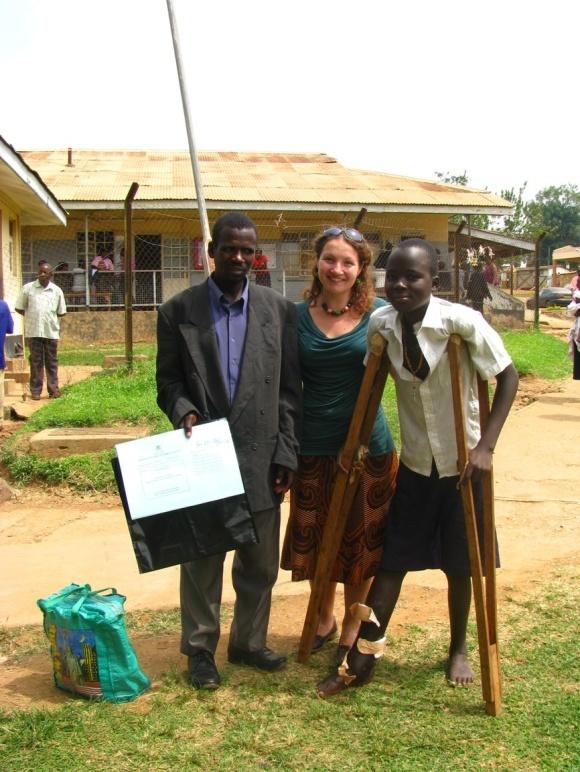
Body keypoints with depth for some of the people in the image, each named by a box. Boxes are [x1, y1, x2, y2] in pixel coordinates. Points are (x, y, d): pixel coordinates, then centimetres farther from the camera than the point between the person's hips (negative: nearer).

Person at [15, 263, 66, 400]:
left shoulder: (57, 291, 5)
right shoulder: (27, 288, 1)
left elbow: (61, 312, 12)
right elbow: (19, 308, 6)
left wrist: (50, 317, 5)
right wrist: (31, 316, 2)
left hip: (51, 331, 1)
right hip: (33, 331, -1)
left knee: (52, 361, 6)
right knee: (35, 361, 4)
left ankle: (53, 389, 11)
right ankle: (35, 390, 10)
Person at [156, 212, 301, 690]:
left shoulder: (280, 310, 3)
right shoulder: (178, 310, 2)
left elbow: (289, 389, 3)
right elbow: (168, 381, 6)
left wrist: (286, 453, -1)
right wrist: (184, 412, -15)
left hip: (261, 457, 2)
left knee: (260, 563, 12)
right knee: (202, 560, 9)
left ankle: (249, 642, 31)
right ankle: (200, 649, 26)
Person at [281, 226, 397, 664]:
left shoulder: (379, 313, -3)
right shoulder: (298, 316, 1)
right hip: (313, 446, 2)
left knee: (362, 539, 10)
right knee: (315, 536, 14)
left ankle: (353, 628, 31)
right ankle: (324, 617, 38)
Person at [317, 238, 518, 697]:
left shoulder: (462, 322, -20)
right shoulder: (381, 325, -8)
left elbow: (507, 376, -12)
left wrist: (486, 445, -18)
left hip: (463, 462, -2)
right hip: (415, 463, 3)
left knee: (459, 564, 11)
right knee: (392, 560, 7)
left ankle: (459, 650, 34)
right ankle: (361, 659, 16)